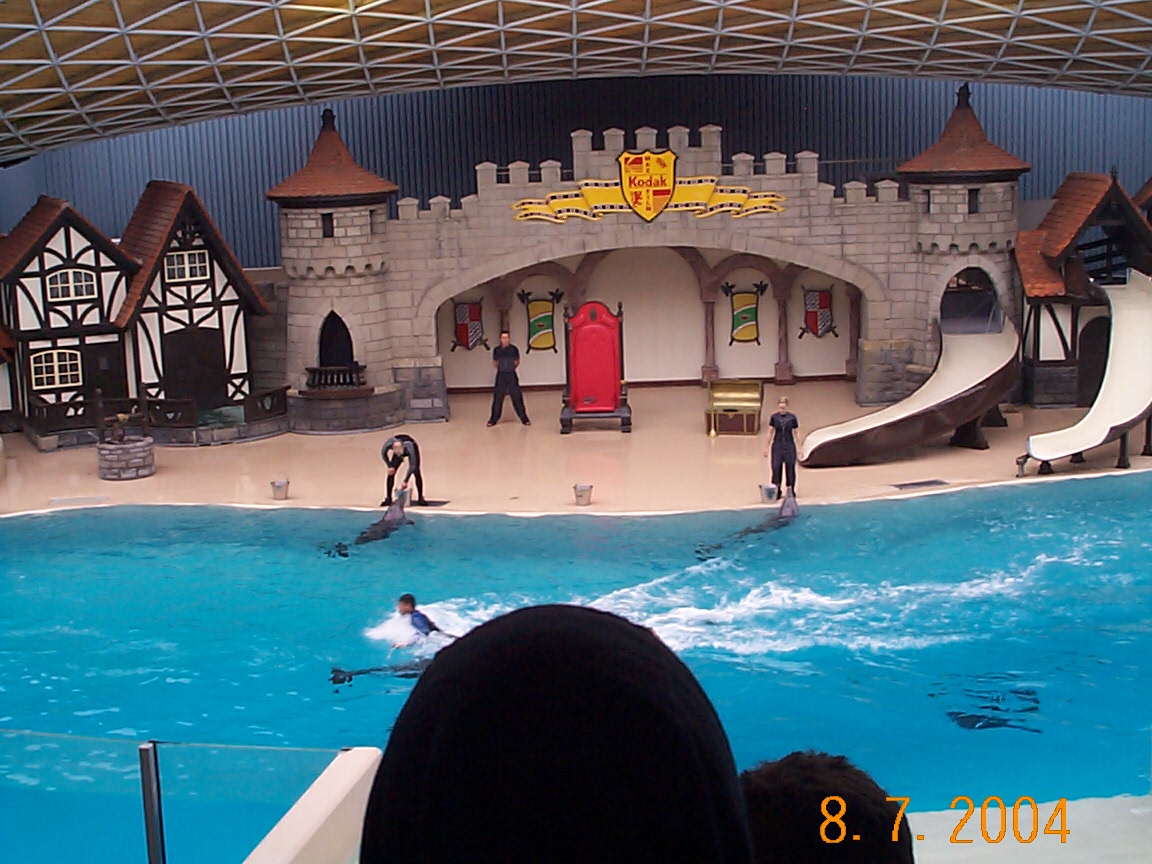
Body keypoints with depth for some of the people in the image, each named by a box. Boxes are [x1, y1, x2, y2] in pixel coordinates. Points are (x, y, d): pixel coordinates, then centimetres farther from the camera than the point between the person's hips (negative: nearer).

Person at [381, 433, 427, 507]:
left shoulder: (409, 448, -48)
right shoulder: (388, 444, -40)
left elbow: (412, 466, -45)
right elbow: (383, 454, -16)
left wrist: (405, 481, -47)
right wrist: (389, 466, -20)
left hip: (412, 448, -3)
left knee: (416, 471, -17)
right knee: (391, 472, -10)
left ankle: (420, 498, -6)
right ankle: (388, 498, -1)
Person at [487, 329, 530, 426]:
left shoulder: (514, 349, -4)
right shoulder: (496, 350, -2)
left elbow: (517, 361, 10)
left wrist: (512, 368, 4)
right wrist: (501, 368, 6)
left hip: (512, 375, -1)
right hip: (501, 375, 1)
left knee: (517, 397, 1)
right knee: (497, 397, 2)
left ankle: (524, 418, 9)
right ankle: (493, 419, 11)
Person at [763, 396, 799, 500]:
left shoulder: (792, 417, -4)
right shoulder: (774, 417, -2)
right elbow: (770, 432, 4)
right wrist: (766, 447, 3)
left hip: (789, 446, 0)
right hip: (777, 446, 0)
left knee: (790, 468, 5)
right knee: (776, 468, -2)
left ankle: (791, 491, 18)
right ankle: (776, 491, 6)